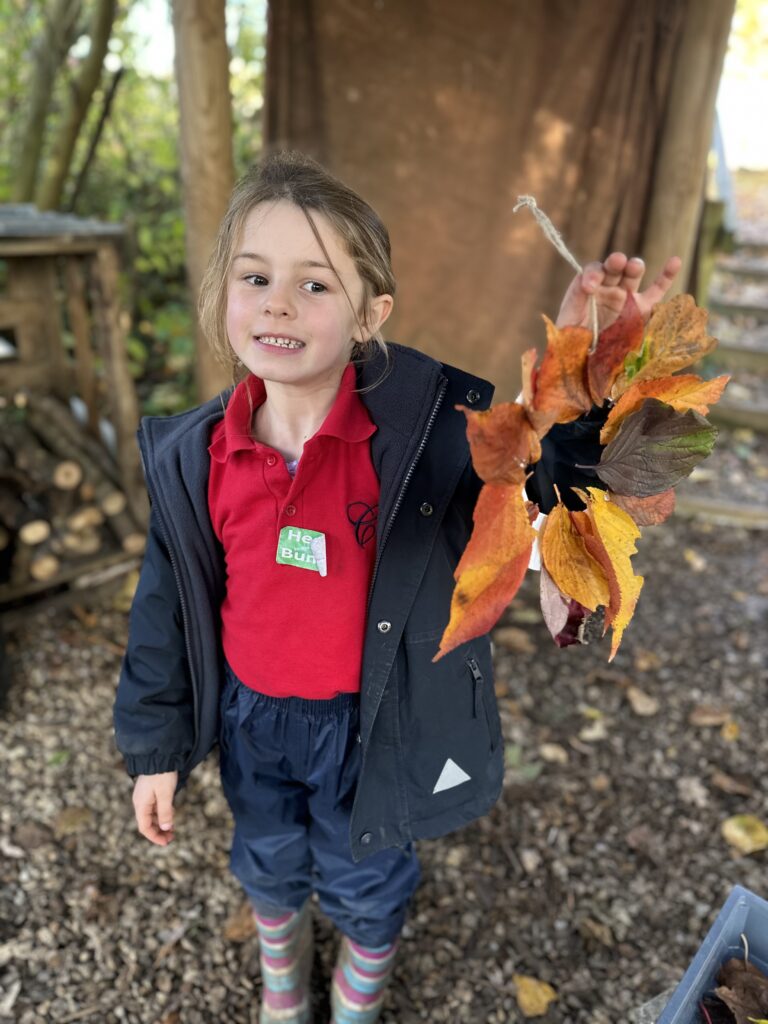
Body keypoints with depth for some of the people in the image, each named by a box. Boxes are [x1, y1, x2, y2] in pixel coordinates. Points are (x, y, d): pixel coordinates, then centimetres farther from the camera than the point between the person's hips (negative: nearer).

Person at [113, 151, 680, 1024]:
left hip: (367, 722, -2)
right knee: (268, 862, 30)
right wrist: (156, 747, 5)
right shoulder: (193, 456, -14)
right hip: (250, 717, 3)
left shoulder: (429, 428, -24)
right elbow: (169, 605, -3)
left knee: (363, 879, 24)